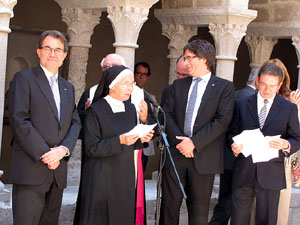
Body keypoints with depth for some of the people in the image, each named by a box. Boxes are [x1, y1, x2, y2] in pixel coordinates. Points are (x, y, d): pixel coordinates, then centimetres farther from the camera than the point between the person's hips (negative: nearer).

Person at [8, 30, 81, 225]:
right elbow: (19, 120, -10)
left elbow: (75, 123, 14)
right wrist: (45, 154, -15)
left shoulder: (68, 88, 20)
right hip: (30, 169, -6)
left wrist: (63, 149, -7)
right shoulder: (24, 79, 0)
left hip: (58, 170, 6)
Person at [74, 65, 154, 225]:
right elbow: (91, 148, -13)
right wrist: (120, 141, -24)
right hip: (103, 180, -5)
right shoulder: (96, 111, -9)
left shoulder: (130, 109, 10)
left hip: (126, 179, 5)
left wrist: (141, 139, -6)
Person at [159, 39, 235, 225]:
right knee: (169, 205, 5)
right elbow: (168, 114, 6)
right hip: (176, 154, 3)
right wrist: (179, 140, -11)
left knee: (199, 210, 5)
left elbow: (222, 120, -9)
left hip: (204, 158, -3)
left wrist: (194, 143, -15)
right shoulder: (178, 85, 13)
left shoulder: (224, 87, 0)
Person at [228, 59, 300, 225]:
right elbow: (232, 132, 11)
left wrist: (286, 144, -16)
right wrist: (233, 145, -11)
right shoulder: (242, 104, 9)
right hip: (243, 172, 1)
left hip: (271, 174, -1)